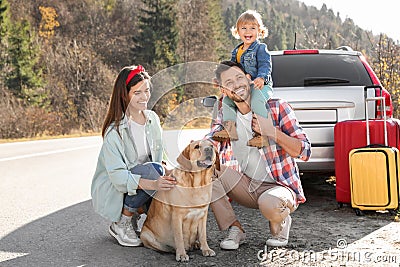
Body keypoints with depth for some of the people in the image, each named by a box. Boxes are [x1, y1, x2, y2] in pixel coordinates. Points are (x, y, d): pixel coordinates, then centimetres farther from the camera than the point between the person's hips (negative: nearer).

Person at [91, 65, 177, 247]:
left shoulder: (153, 119, 0)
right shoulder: (115, 130, -21)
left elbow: (158, 157, 8)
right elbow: (118, 176, -27)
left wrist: (164, 177, -14)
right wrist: (152, 184, -42)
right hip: (112, 191, -6)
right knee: (151, 170, -33)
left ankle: (134, 214, 4)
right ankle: (120, 224, -14)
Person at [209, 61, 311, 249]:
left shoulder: (276, 107, -8)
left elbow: (305, 152, -10)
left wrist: (273, 132, -22)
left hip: (279, 186, -4)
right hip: (246, 187, 4)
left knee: (269, 205, -39)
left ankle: (280, 223, 1)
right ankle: (235, 229, -6)